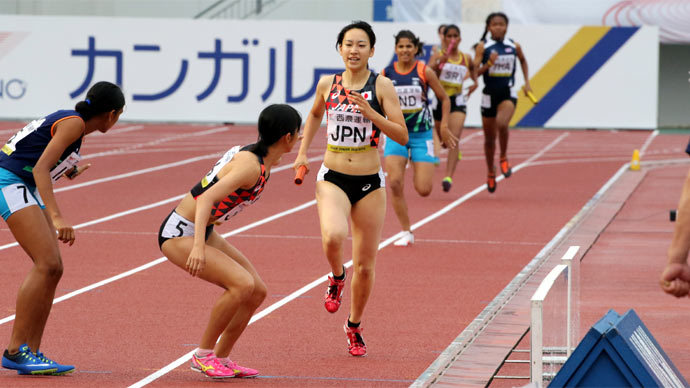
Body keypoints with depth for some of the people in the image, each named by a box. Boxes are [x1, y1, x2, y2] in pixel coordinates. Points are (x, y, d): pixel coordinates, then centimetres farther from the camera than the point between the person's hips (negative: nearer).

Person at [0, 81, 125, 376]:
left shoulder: (71, 121, 15)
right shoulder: (73, 122, -13)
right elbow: (40, 168, -22)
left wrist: (68, 172, 40)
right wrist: (56, 218, -31)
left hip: (27, 187, 10)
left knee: (52, 268, 3)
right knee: (47, 265, -18)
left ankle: (31, 352, 3)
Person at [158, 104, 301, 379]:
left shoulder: (256, 156, 5)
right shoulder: (251, 166, -24)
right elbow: (206, 200, -33)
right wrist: (198, 246, -44)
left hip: (202, 230, 10)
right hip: (179, 233, -10)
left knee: (257, 292, 5)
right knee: (242, 284, -25)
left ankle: (221, 358, 15)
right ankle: (203, 355, -11)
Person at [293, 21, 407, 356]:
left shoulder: (382, 86, -5)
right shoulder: (327, 84, 3)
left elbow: (402, 136, -8)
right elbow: (314, 115, 24)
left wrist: (371, 114, -21)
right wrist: (302, 153, 16)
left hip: (370, 184, 0)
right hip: (332, 179, 0)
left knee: (365, 266, 6)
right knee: (333, 236, -31)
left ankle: (354, 327, 29)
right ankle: (336, 278, 3)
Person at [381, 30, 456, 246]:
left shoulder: (425, 72, -5)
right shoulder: (386, 74, -2)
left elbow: (444, 99, 5)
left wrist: (444, 126, -2)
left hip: (421, 134, -1)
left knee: (424, 190, -8)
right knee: (395, 183, -16)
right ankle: (406, 233, -2)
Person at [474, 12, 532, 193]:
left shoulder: (514, 46, 1)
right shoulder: (483, 46, -4)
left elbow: (523, 60, 23)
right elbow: (475, 71, -9)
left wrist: (527, 82, 17)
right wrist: (489, 64, -25)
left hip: (508, 93, -1)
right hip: (489, 94, 1)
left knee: (502, 123, -32)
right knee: (489, 138, 11)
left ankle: (504, 158, -8)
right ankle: (491, 173, 33)